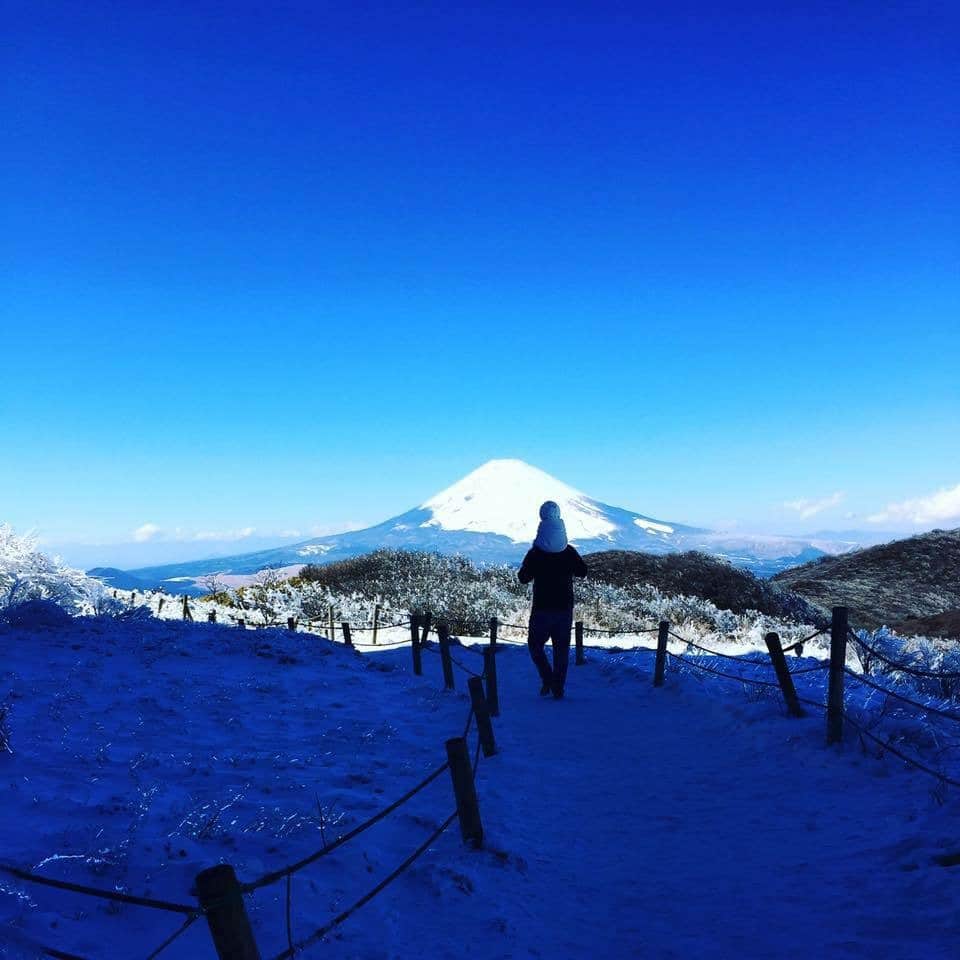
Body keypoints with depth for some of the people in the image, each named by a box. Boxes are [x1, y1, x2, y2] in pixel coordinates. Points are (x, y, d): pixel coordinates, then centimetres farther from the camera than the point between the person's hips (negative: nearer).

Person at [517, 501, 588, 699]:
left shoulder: (535, 553, -12)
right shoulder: (569, 552, -3)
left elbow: (523, 578, -4)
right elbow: (582, 572, 11)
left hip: (542, 608, -3)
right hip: (565, 608, 3)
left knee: (535, 645, 14)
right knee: (561, 649, 12)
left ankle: (548, 679, -3)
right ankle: (558, 688, 14)